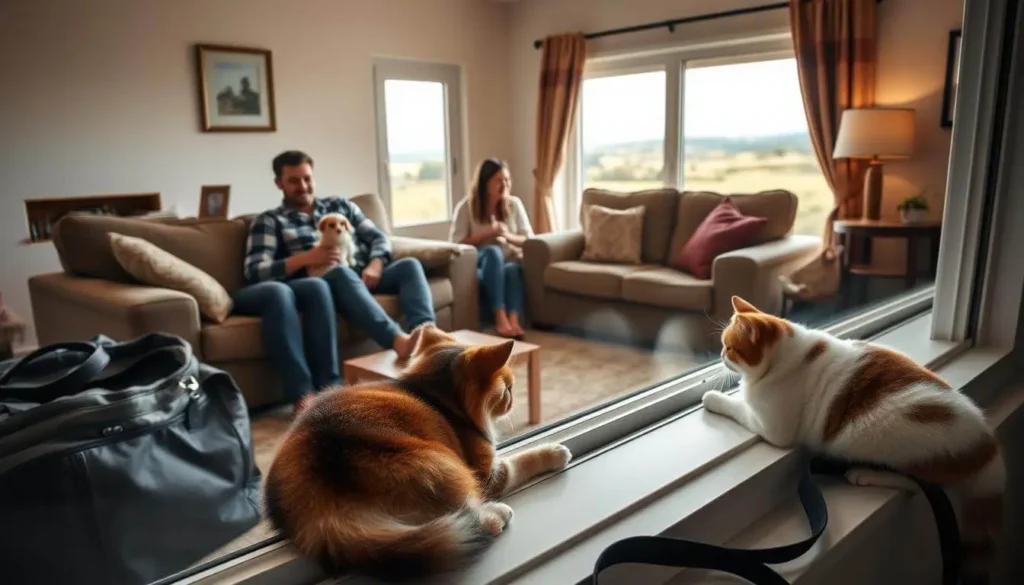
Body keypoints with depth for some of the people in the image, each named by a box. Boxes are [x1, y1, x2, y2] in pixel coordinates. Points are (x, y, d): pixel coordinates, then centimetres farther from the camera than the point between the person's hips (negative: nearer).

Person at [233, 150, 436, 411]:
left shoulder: (340, 205, 26)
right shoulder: (269, 221, 14)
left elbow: (379, 238, 17)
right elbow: (255, 271, 0)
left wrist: (375, 265, -6)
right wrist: (306, 258, -14)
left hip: (363, 279, 5)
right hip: (325, 283, -4)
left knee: (410, 265, -21)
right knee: (342, 273, -37)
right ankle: (397, 340, -56)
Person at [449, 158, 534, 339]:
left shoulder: (514, 204, 5)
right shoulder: (466, 207, -3)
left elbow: (530, 240, 5)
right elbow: (455, 244, -7)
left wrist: (507, 235, -14)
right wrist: (487, 233, -16)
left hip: (509, 263, 2)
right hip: (479, 265, -2)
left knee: (514, 269, -35)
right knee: (493, 251, -36)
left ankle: (514, 321, -53)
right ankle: (500, 319, -45)